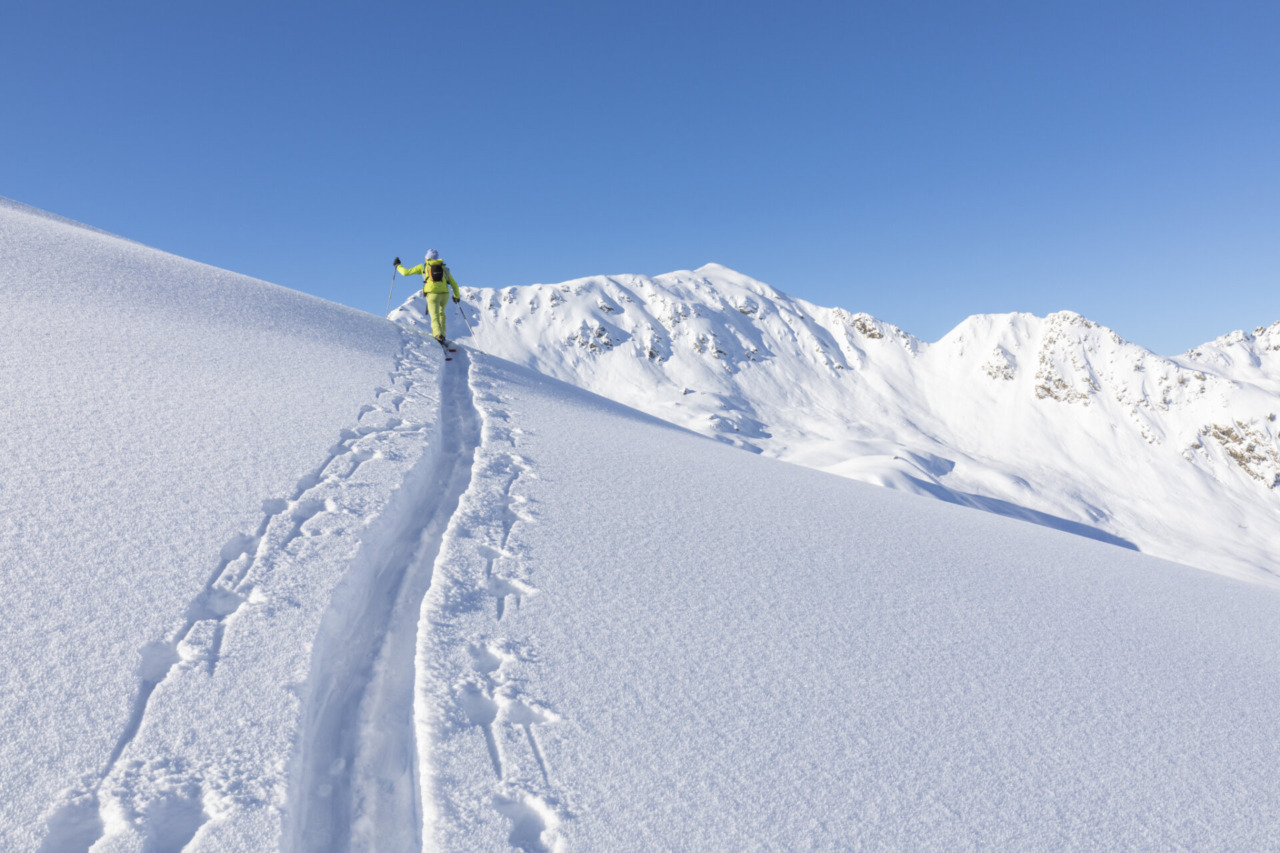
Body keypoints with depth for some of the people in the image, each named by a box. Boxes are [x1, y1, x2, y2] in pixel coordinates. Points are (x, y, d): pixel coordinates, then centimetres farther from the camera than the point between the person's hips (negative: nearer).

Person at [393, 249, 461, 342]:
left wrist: (398, 265, 38)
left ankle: (438, 335, -29)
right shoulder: (444, 268, 22)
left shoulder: (423, 266, 16)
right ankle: (442, 335, 17)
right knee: (441, 313, 26)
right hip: (445, 294, 3)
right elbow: (454, 284, 21)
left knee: (435, 317, -4)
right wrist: (456, 296, 34)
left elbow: (406, 272, 19)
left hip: (432, 294, -3)